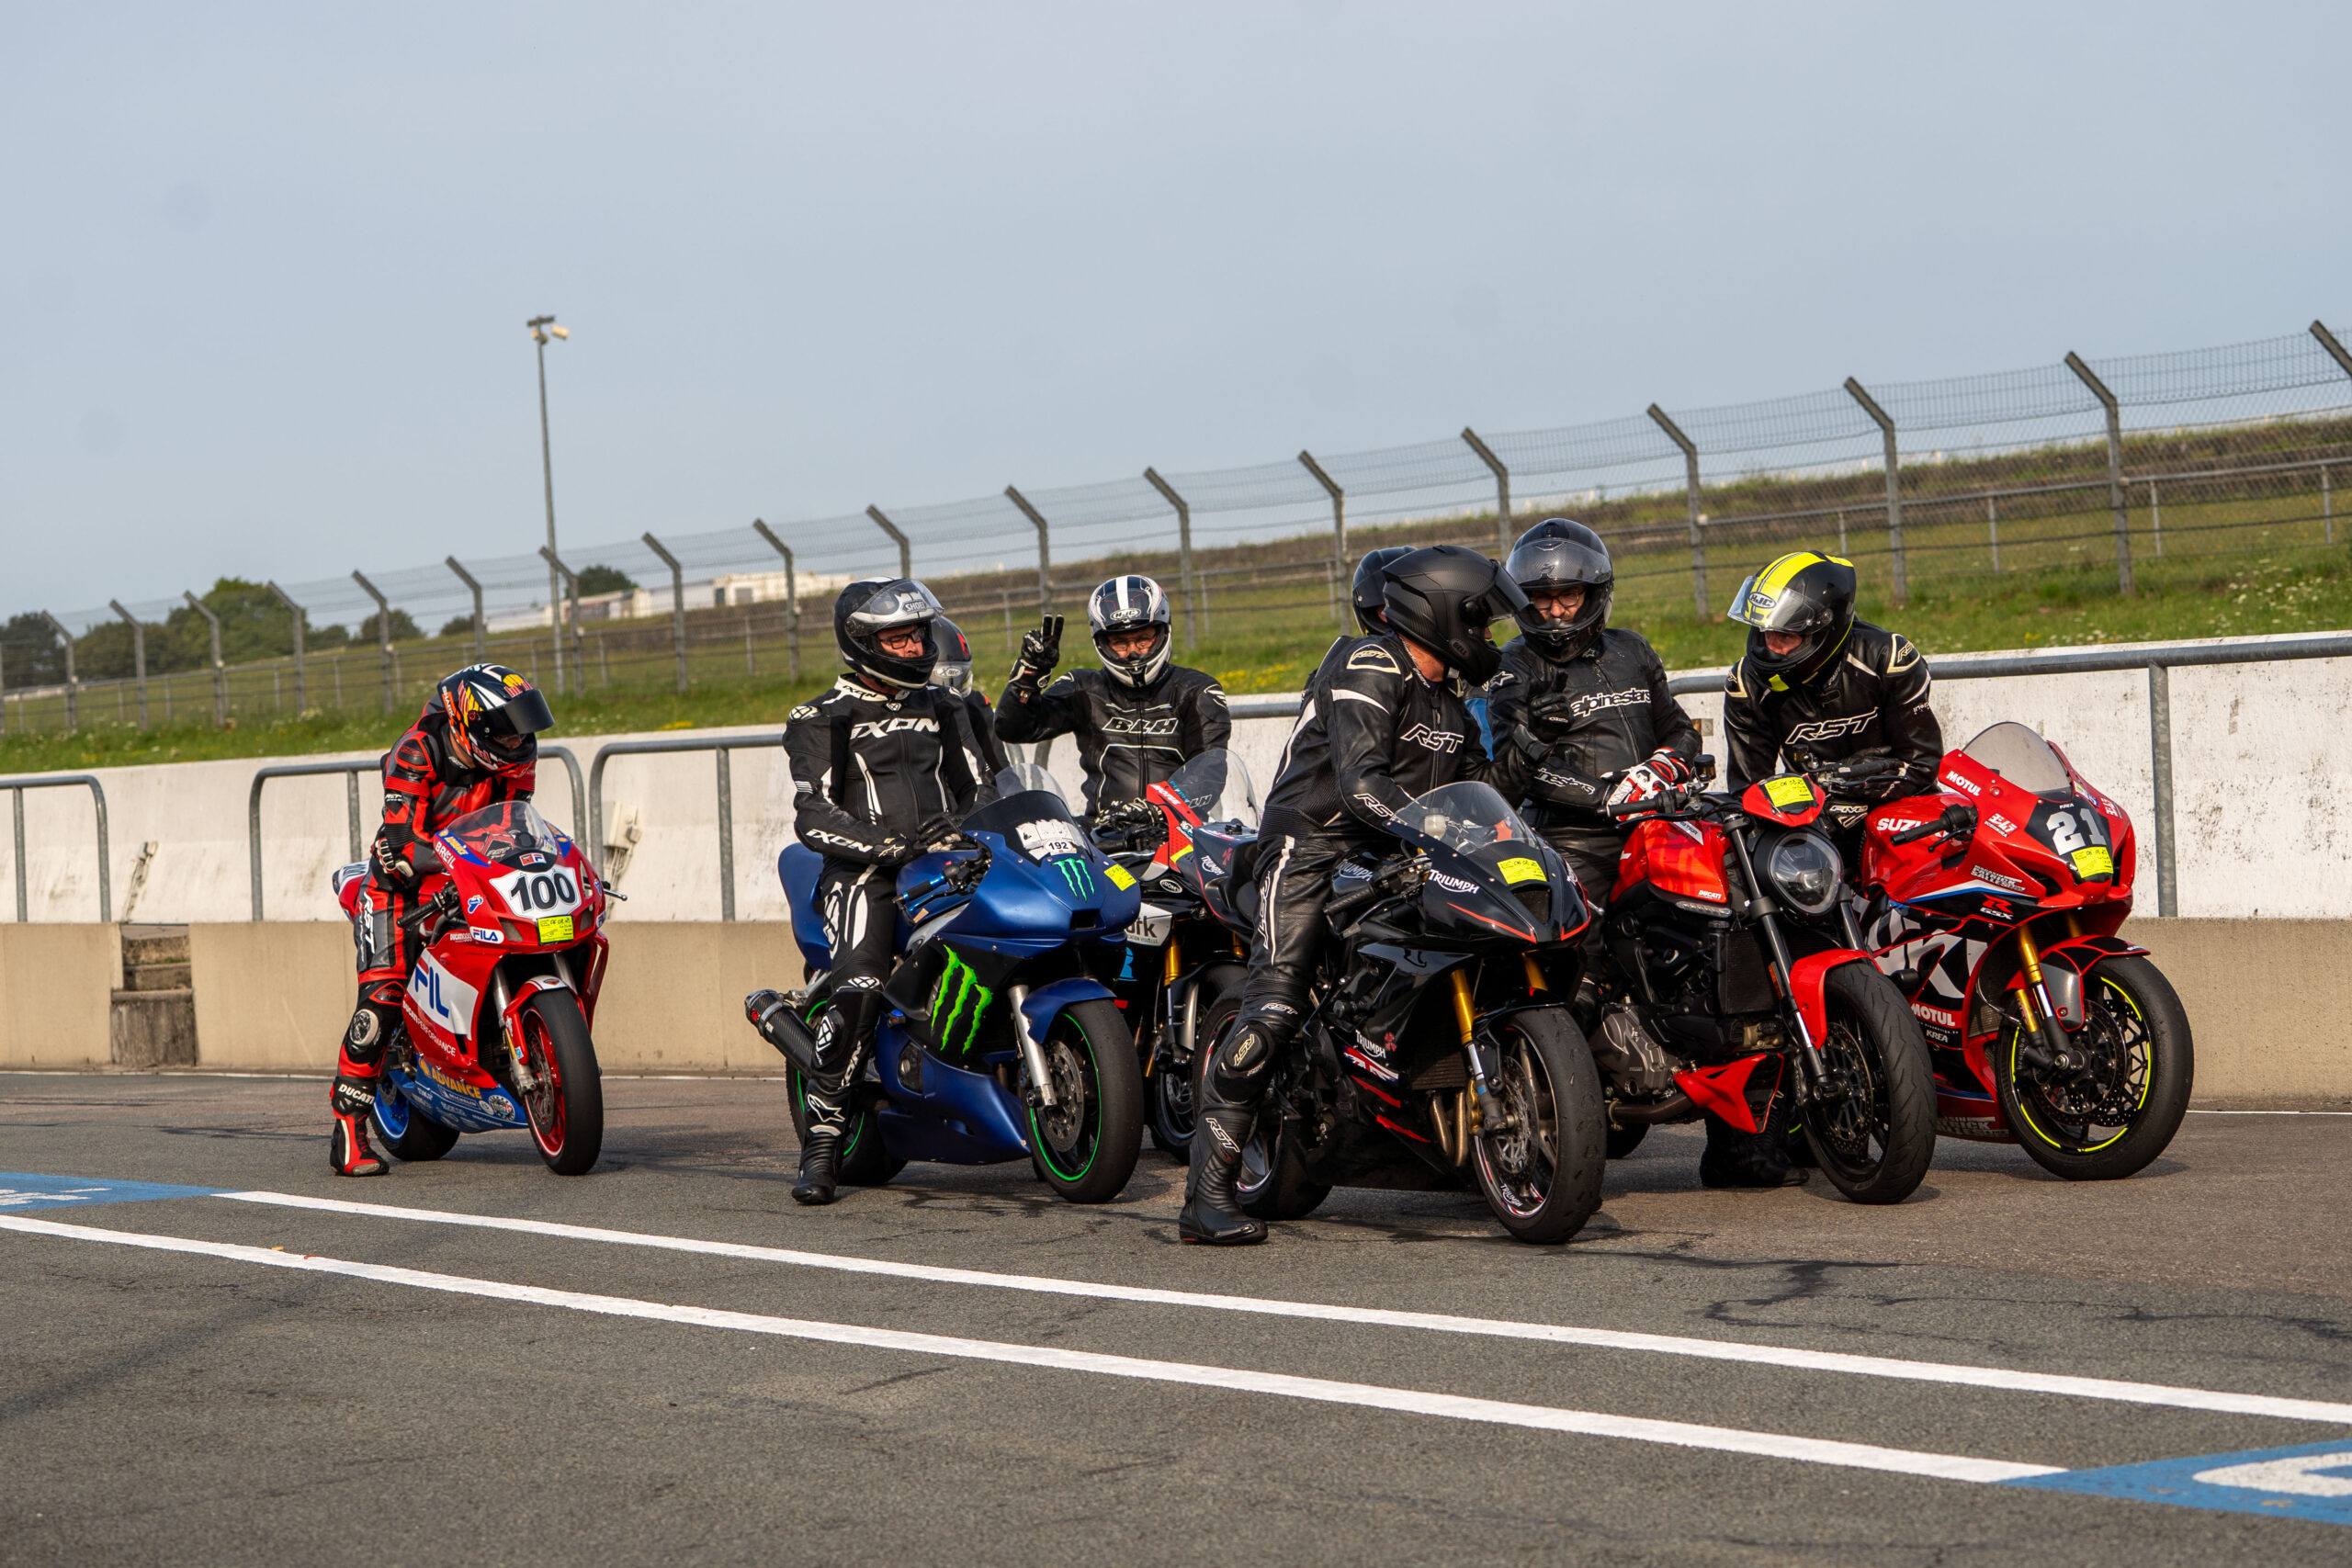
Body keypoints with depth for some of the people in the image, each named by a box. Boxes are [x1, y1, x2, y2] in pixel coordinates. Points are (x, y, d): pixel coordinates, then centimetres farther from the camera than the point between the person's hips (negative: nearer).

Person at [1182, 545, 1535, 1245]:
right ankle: (1207, 1192, -21)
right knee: (1271, 1013, -19)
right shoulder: (1370, 671, -12)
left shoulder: (1445, 699, 18)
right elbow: (1359, 781, -24)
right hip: (1314, 844, -9)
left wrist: (1518, 765, -1)